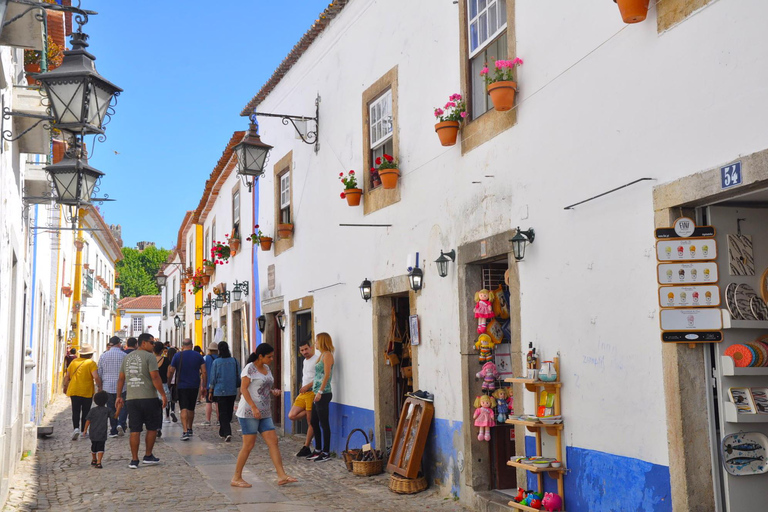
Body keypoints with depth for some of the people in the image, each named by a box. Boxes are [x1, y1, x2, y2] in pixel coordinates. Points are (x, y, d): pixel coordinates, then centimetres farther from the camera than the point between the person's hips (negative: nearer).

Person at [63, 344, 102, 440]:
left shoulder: (74, 362, 6)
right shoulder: (91, 363, -8)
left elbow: (67, 376, 12)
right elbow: (96, 377, -18)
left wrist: (65, 386, 25)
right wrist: (99, 387, -7)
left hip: (74, 391, 3)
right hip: (87, 392, -3)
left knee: (75, 411, 4)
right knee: (85, 412, 10)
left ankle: (76, 428, -16)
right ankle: (83, 431, 15)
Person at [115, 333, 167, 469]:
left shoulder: (127, 357, 13)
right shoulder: (149, 357, -8)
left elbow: (121, 378, 16)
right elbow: (155, 377, -15)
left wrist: (119, 396, 21)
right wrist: (163, 394, -10)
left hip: (131, 399, 5)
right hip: (148, 398, -5)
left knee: (135, 430, 6)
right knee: (152, 428, 10)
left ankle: (134, 460, 6)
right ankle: (148, 456, 17)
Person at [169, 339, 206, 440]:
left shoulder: (177, 356, -3)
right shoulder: (198, 356, 2)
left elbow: (171, 372, 1)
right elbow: (204, 372, 0)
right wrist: (203, 386, 8)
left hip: (181, 386, -2)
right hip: (194, 386, 3)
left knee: (184, 409, -5)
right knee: (191, 409, 17)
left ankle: (185, 431, -17)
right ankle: (190, 429, 29)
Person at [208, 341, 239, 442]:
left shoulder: (216, 362, -8)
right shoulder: (234, 361, 1)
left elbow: (213, 378, -3)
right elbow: (238, 377, 7)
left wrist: (210, 392, 4)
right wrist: (237, 387, 20)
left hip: (220, 391, -3)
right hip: (232, 392, 3)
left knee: (222, 413, 0)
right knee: (229, 413, 15)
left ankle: (227, 433, -15)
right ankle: (222, 432, 28)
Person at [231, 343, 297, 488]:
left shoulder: (266, 368, 15)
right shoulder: (250, 368, -9)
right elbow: (243, 389, -15)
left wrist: (273, 392, 4)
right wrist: (254, 407, -24)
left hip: (264, 413, 8)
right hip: (249, 412, -8)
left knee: (273, 441, -1)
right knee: (249, 445, -5)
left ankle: (281, 476, -3)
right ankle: (236, 478, 7)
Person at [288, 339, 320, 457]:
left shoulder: (317, 359, -9)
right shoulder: (305, 361, 20)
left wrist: (307, 386, -16)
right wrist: (302, 388, 17)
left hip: (312, 393, -9)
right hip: (303, 393, 9)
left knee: (310, 422, -2)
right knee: (292, 415, -2)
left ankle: (306, 447, 4)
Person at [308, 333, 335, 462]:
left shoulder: (327, 355, -9)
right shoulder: (322, 355, 18)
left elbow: (327, 375, -17)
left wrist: (320, 391, -21)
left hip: (323, 394, -10)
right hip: (318, 394, 10)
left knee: (324, 423, -4)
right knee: (314, 422, 14)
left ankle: (326, 453, 1)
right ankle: (318, 450, 23)